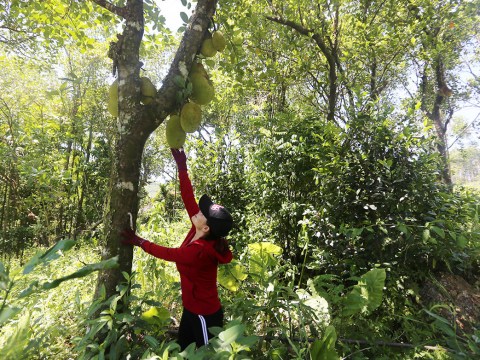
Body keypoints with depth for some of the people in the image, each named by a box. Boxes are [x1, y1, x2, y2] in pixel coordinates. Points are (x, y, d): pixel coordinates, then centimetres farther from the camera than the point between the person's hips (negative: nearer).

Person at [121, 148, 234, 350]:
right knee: (183, 350, 24)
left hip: (205, 315, -8)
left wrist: (139, 242, -9)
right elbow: (188, 199, -13)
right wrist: (182, 168, -12)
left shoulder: (200, 251, -34)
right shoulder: (201, 233, -12)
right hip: (192, 309, 8)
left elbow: (167, 254, -20)